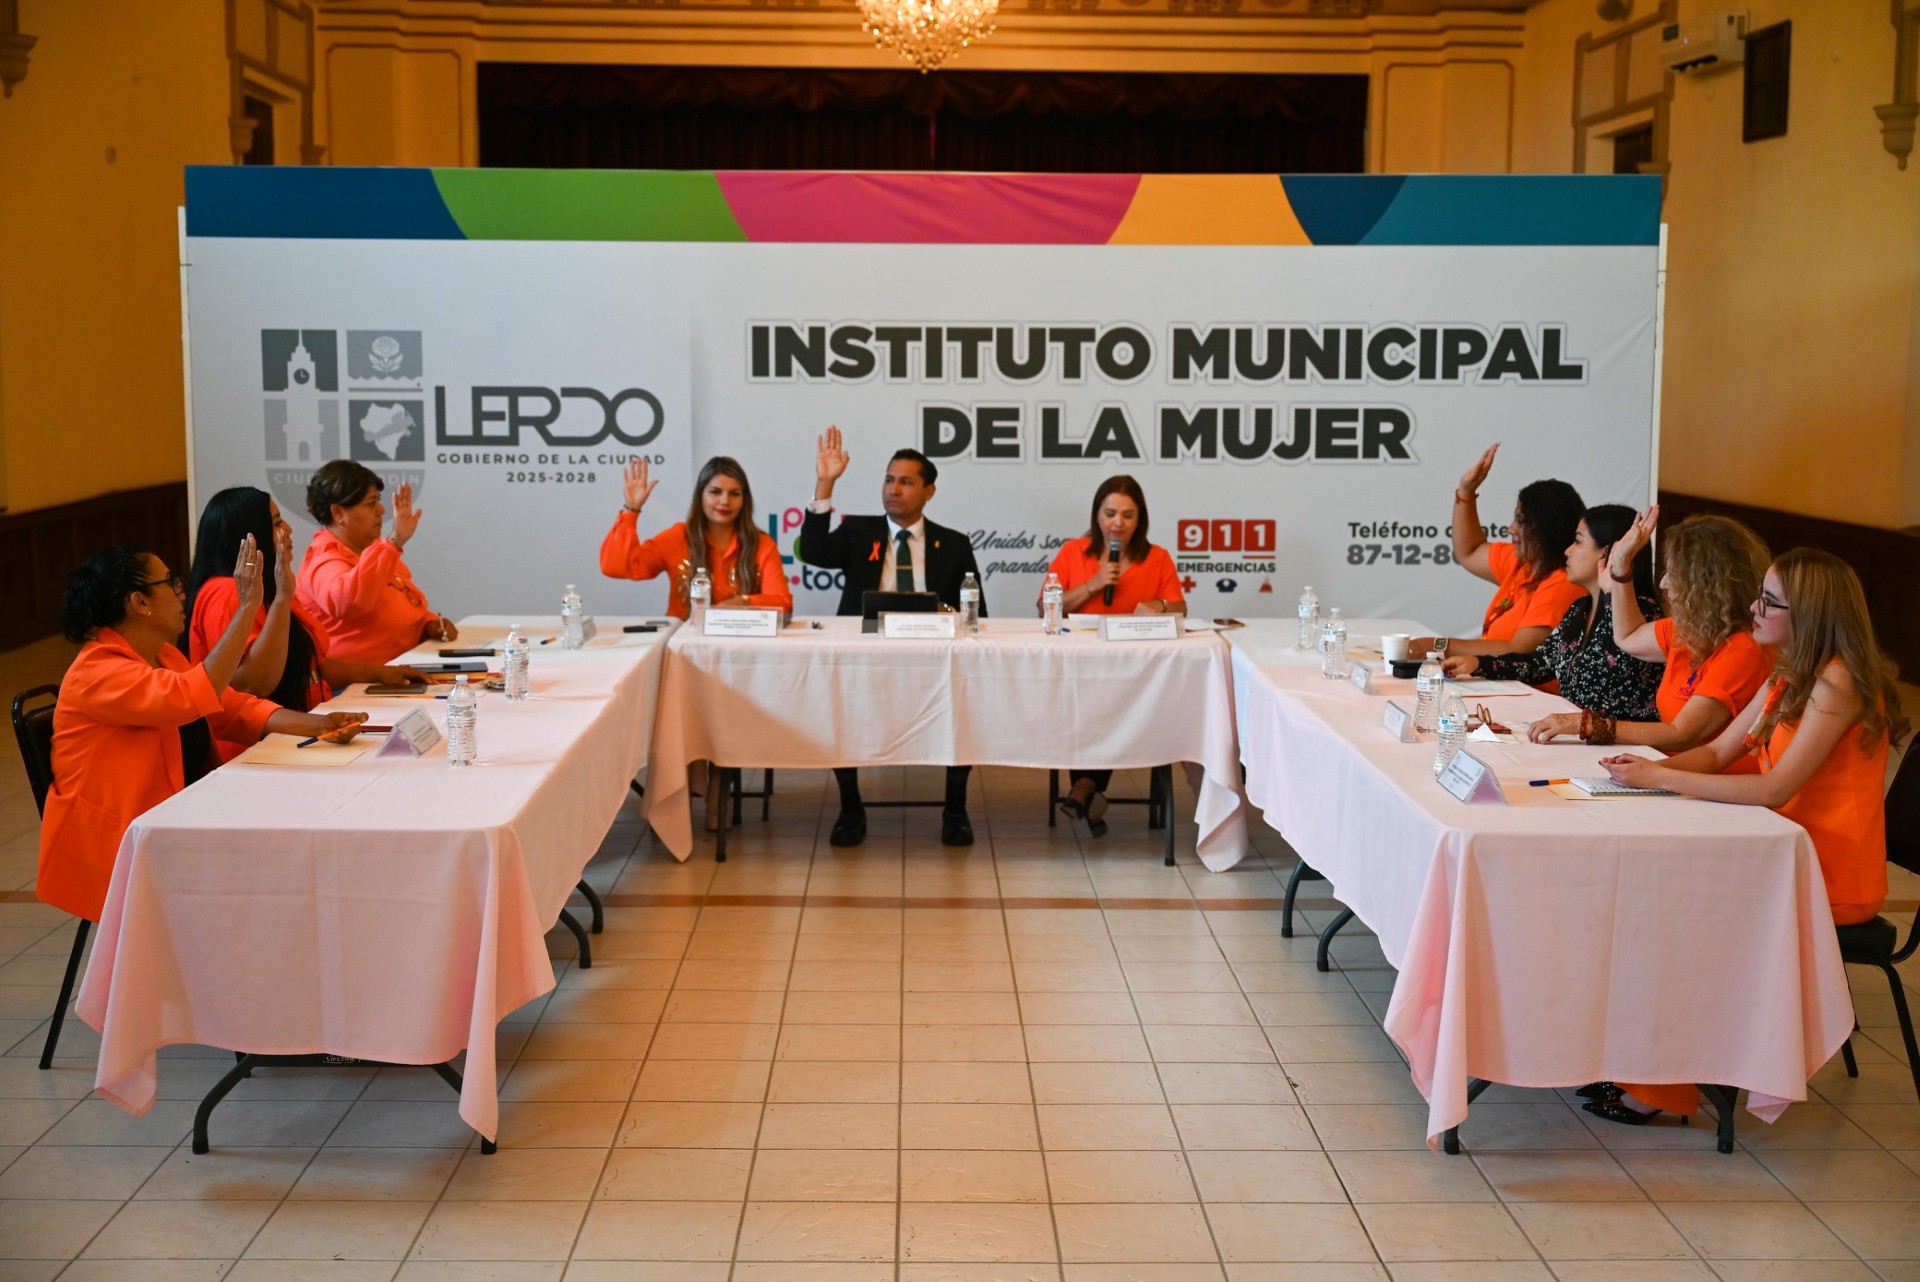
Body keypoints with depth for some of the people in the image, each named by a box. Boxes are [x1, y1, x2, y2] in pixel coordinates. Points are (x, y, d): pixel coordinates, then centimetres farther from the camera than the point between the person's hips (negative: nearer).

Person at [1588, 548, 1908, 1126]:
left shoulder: (1838, 682, -19)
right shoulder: (1789, 677, 11)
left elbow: (1774, 789, -23)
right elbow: (1717, 752, 11)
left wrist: (1661, 777, -21)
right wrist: (1649, 767, -8)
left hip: (1830, 877, -8)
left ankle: (1658, 1087, -3)